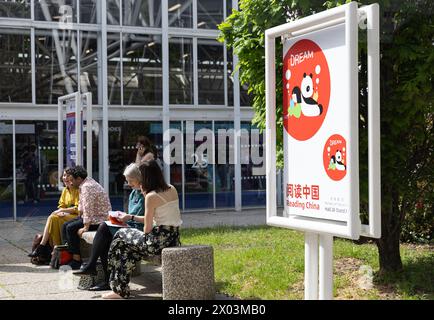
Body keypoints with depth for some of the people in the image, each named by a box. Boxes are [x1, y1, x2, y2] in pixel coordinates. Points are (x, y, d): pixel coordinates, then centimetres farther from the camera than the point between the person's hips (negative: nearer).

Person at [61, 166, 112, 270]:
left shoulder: (87, 187, -22)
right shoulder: (84, 185, 12)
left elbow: (88, 209, -27)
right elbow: (81, 204, 23)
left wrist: (86, 227, -26)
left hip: (99, 219, -11)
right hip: (93, 216, 11)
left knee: (71, 228, -19)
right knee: (65, 225, 7)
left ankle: (76, 260, -13)